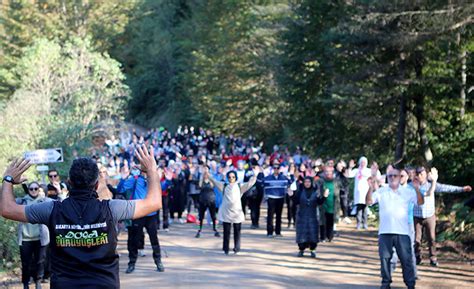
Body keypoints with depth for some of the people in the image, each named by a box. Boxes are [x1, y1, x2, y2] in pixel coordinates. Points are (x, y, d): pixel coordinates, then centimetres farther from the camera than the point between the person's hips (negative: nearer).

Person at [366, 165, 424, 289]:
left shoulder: (407, 192, 6)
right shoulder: (381, 191, 8)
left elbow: (420, 202, -3)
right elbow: (369, 201, -1)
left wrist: (417, 189, -19)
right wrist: (371, 188, -16)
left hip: (402, 232, -1)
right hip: (385, 232, 1)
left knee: (406, 259, -1)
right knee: (385, 258, 6)